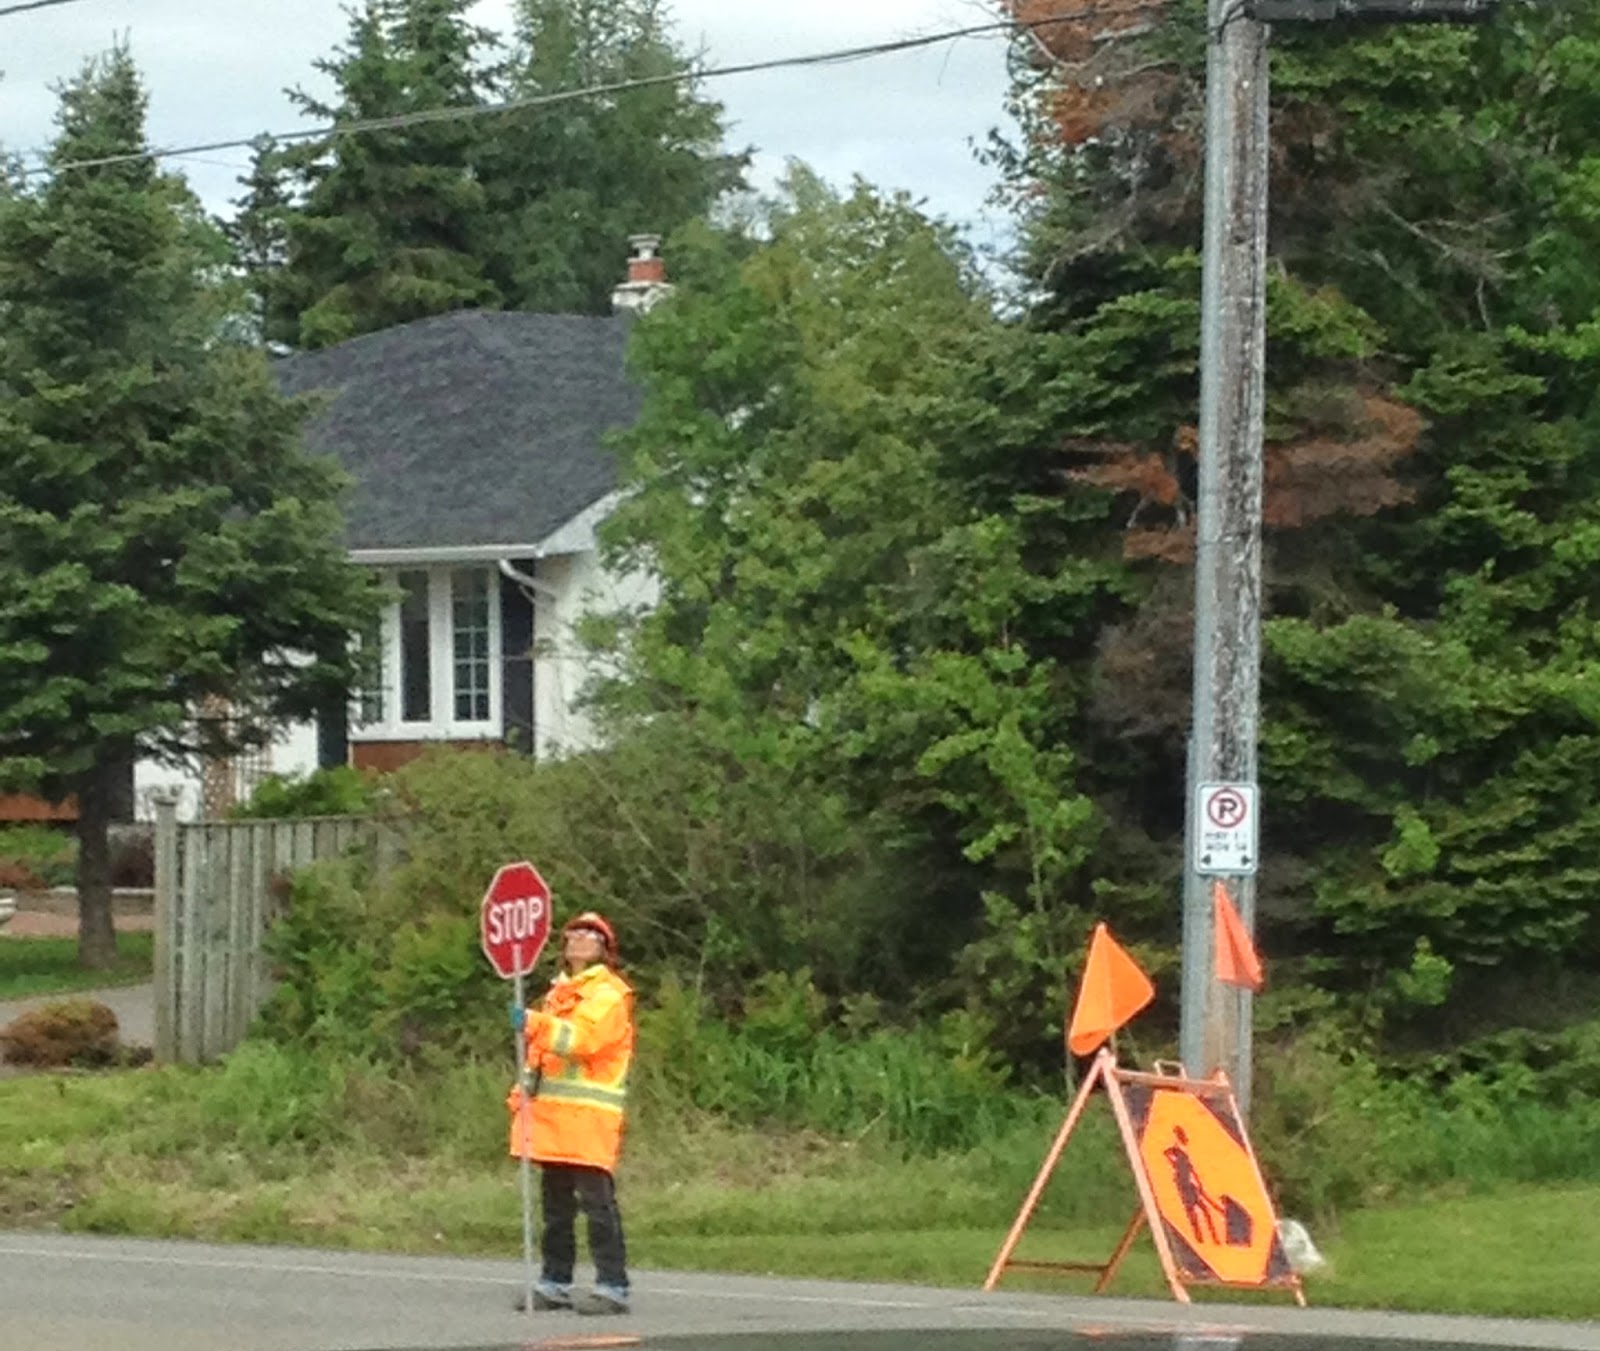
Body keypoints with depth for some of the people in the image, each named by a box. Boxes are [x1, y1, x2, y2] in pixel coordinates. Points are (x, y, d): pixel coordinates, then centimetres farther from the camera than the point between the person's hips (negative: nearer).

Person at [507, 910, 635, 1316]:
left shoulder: (609, 994, -4)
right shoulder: (559, 992, 24)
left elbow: (583, 1039, -20)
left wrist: (533, 1024, -28)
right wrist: (523, 1093, 16)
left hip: (589, 1115, -8)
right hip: (551, 1113, 8)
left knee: (596, 1199, -12)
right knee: (555, 1202, 10)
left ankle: (612, 1286, -13)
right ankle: (555, 1283, 16)